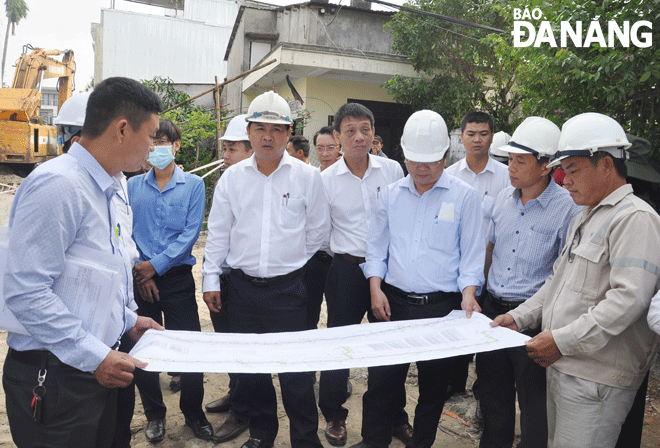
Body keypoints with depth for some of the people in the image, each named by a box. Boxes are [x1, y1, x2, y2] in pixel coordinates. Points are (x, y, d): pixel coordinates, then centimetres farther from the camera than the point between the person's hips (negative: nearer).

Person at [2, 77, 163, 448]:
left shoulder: (105, 188, 11)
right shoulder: (57, 184, -20)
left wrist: (127, 320, 15)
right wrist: (94, 357, -22)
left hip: (98, 367, 9)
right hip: (56, 377, -9)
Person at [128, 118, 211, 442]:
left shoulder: (193, 185, 1)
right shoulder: (133, 186, 7)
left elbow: (191, 233, -7)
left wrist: (155, 265, -12)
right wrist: (140, 272, -8)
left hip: (178, 278, -2)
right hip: (139, 279, 2)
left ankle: (193, 413, 22)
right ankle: (154, 414, 29)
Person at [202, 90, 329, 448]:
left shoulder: (307, 176, -3)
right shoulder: (232, 177, 4)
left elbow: (318, 231, 4)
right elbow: (218, 233, 8)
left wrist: (289, 260, 8)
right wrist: (211, 278, 5)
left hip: (288, 287, -3)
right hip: (243, 285, 3)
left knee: (295, 370, 1)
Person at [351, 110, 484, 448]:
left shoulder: (464, 196, -1)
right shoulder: (391, 194, 8)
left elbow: (472, 253, -1)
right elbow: (376, 247, 10)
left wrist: (469, 293, -14)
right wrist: (375, 287, -1)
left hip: (442, 306, -2)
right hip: (393, 302, 2)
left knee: (433, 385, 12)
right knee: (381, 379, 7)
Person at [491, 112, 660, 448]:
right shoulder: (583, 219, 18)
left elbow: (630, 298, -25)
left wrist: (562, 340, -23)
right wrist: (520, 317, 11)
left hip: (596, 380, -9)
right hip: (560, 367, 9)